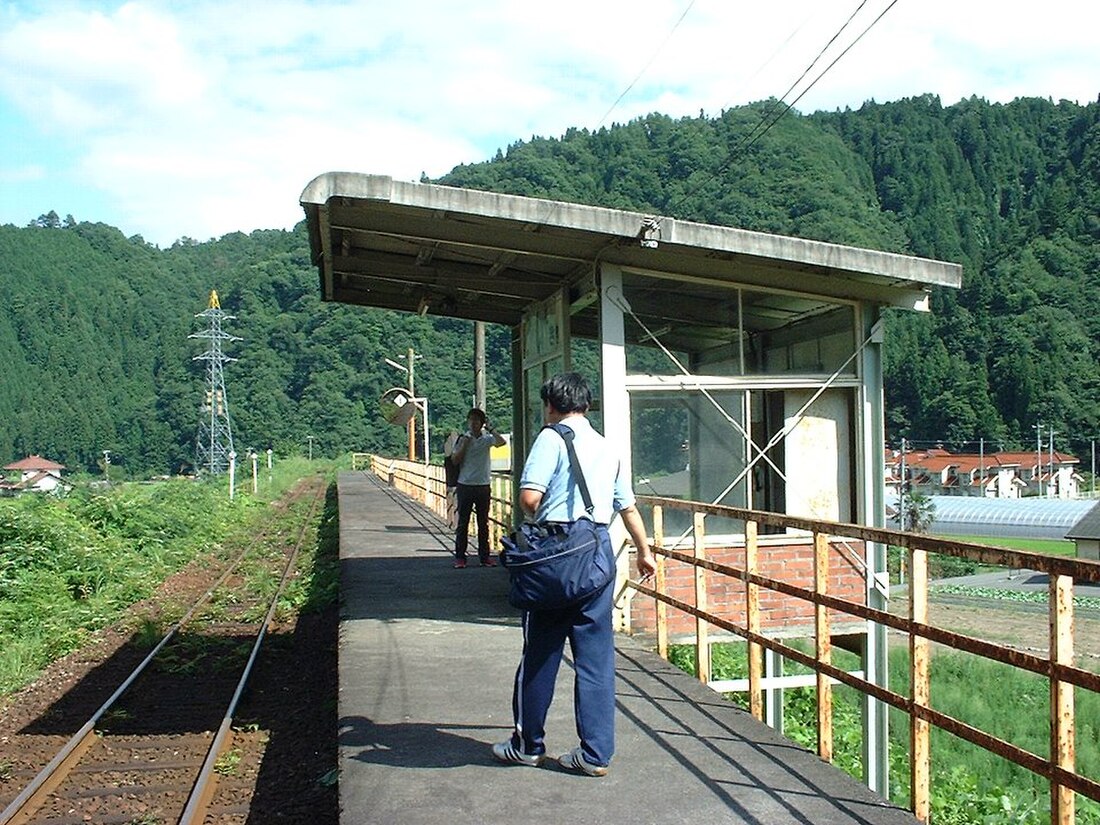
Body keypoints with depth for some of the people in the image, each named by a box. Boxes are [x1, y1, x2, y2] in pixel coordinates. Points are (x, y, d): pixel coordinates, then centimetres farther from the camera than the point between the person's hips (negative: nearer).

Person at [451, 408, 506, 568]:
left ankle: (484, 556, 14)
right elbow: (455, 460, -4)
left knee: (483, 523, 8)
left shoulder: (487, 439, 2)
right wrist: (464, 444, -11)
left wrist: (490, 429, -10)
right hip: (465, 486, -1)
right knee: (463, 522, 3)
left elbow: (502, 442, -17)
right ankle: (460, 557, 7)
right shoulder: (462, 439, 2)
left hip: (483, 486, 1)